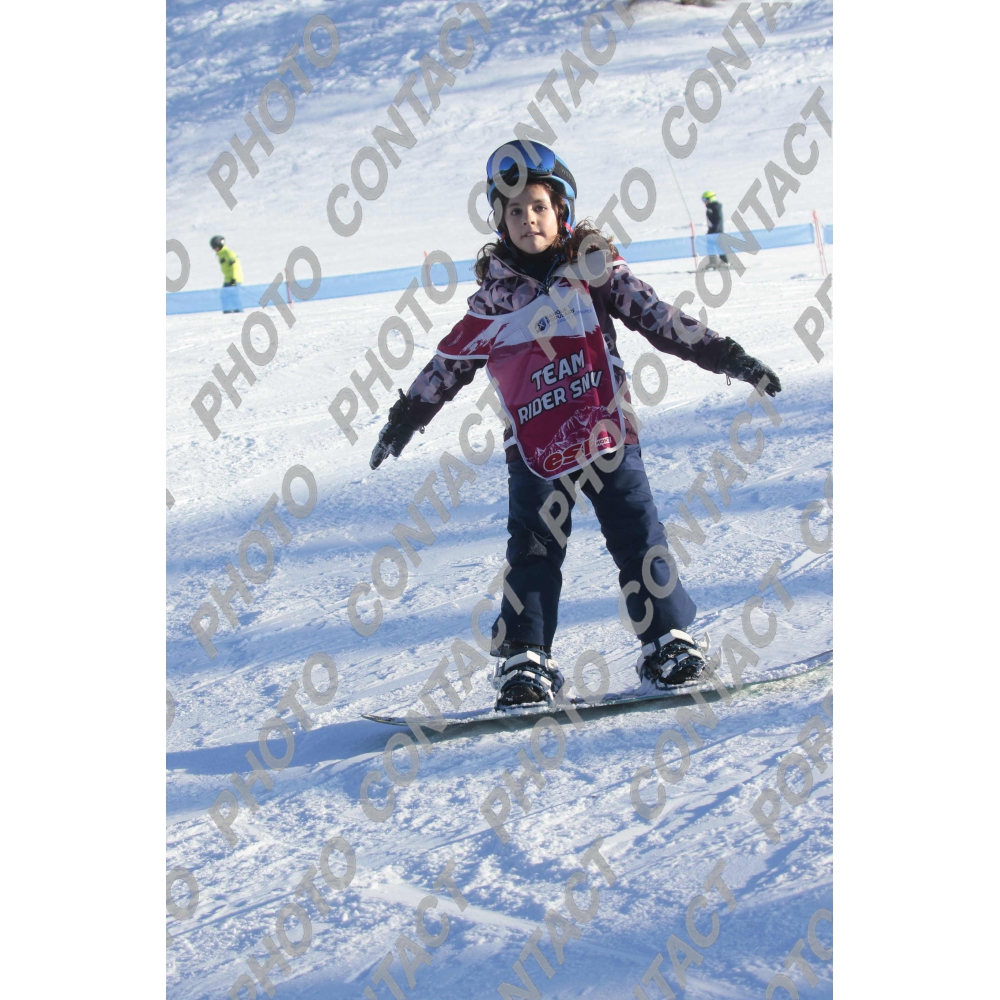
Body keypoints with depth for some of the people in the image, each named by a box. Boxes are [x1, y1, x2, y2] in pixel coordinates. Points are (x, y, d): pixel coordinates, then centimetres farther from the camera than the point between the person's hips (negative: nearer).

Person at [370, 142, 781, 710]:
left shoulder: (595, 268, 3)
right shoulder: (497, 291, 7)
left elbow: (658, 318, 4)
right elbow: (454, 358, 17)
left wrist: (726, 357, -2)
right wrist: (408, 417, 22)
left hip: (606, 434, -1)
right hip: (534, 446, 1)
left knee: (638, 537, -1)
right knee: (533, 553, 0)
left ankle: (668, 641, 9)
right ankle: (525, 661, 6)